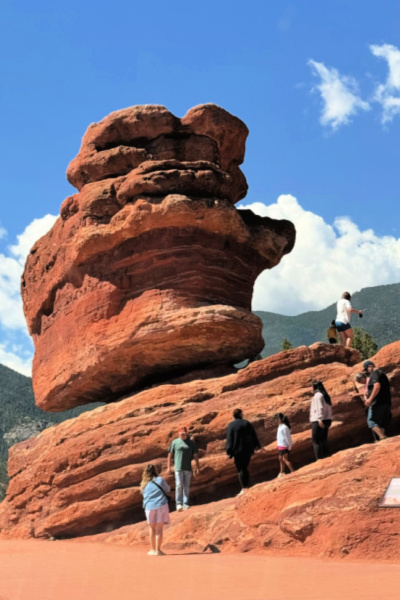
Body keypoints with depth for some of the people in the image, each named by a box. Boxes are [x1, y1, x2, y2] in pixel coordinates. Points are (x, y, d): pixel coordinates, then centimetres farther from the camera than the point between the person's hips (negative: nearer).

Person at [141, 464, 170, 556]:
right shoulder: (160, 480, 5)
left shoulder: (144, 484, 10)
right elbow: (167, 489, 18)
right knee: (159, 528, -1)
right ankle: (158, 550, -4)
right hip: (161, 506, -2)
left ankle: (152, 549, 19)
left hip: (149, 507, 2)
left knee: (152, 528, 13)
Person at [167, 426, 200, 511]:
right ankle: (179, 503, -3)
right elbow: (170, 455, 7)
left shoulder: (191, 443, 8)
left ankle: (185, 504, 12)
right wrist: (169, 467, 4)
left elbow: (195, 455, 10)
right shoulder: (174, 442, 4)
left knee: (187, 486, 5)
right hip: (178, 467, -2)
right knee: (179, 485, -8)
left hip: (188, 468, 2)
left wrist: (197, 467, 6)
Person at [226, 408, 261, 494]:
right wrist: (257, 446, 21)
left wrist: (229, 452, -7)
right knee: (245, 468, 15)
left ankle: (243, 488, -10)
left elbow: (229, 440, -8)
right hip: (248, 450, 4)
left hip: (238, 451, -3)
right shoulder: (247, 423, 4)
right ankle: (246, 486, 14)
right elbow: (254, 435, 10)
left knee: (240, 469, -1)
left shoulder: (231, 425, -6)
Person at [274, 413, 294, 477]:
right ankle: (282, 473, 26)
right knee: (281, 459, 16)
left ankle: (293, 472, 0)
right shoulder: (280, 426, 9)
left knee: (285, 459, -5)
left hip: (284, 446, -10)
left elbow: (287, 437, -18)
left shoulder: (284, 427, -21)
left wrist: (289, 446, -14)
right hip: (281, 445, 10)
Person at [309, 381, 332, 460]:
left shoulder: (317, 395, -11)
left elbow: (320, 408, -21)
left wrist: (320, 419, -26)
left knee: (316, 441, -5)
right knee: (323, 440, 13)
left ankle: (319, 459, -10)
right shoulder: (325, 395, 15)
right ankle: (326, 457, 13)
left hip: (318, 421, -9)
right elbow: (328, 408, 15)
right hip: (327, 420, 9)